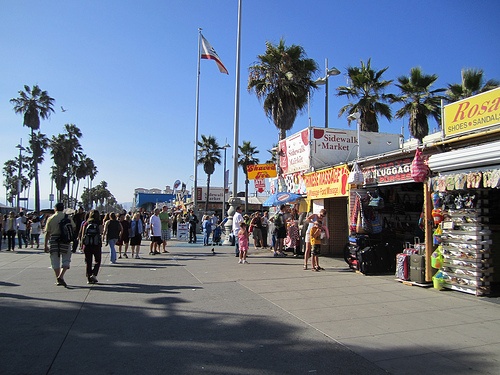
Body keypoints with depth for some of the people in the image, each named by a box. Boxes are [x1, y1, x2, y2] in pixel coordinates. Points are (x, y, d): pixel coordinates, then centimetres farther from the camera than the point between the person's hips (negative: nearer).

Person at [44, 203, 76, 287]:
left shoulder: (50, 218, 3)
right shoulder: (68, 217, 2)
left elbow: (47, 233, 2)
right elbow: (74, 228, 6)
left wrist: (46, 245, 6)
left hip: (53, 240, 1)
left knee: (55, 260, 11)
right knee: (66, 259, 5)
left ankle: (58, 280, 15)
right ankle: (61, 276, -14)